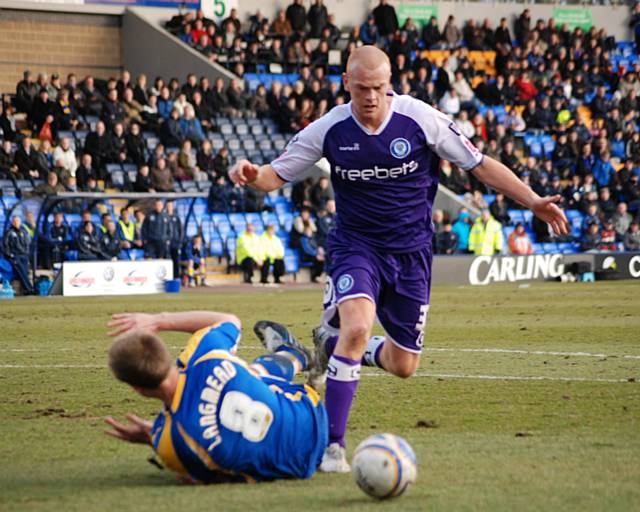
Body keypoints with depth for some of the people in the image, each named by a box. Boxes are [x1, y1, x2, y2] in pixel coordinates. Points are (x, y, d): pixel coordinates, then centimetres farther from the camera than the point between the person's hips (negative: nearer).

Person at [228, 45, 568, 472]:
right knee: (357, 326, -31)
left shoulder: (421, 119, -13)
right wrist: (252, 175, -25)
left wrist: (534, 202, -12)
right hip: (356, 246, -2)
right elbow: (276, 175, -1)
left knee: (403, 365, 7)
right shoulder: (330, 130, -10)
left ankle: (333, 343, 41)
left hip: (411, 251, 2)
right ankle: (333, 444, -22)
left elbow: (480, 165, -5)